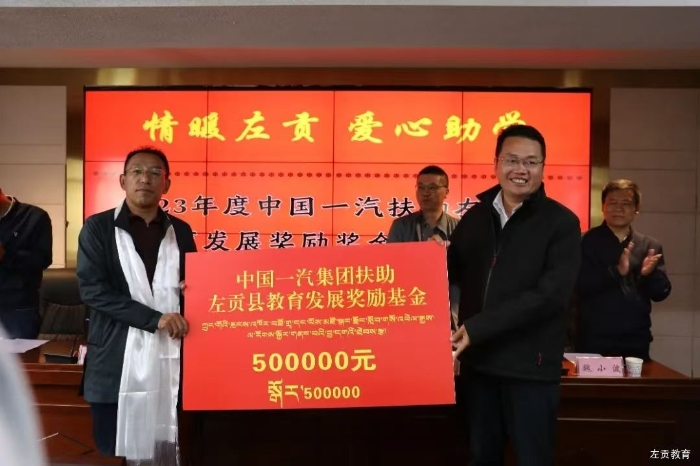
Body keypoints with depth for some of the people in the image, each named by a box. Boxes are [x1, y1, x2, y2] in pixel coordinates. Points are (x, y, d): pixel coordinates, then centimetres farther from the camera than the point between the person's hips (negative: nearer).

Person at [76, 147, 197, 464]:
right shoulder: (98, 227, 0)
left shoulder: (180, 231, 10)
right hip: (117, 363, -2)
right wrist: (155, 318, -17)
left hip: (170, 360, 3)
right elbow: (92, 289, -10)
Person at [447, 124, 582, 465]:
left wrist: (477, 327, -22)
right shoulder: (476, 216, 8)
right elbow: (454, 273, 15)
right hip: (478, 360, 4)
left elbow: (551, 294, -18)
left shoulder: (561, 222, -7)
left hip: (530, 365, -4)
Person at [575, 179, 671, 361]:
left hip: (636, 340, 4)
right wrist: (617, 271, -24)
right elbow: (580, 286, -12)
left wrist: (649, 274, -15)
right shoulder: (586, 242, -3)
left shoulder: (650, 245, 9)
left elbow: (661, 293, 6)